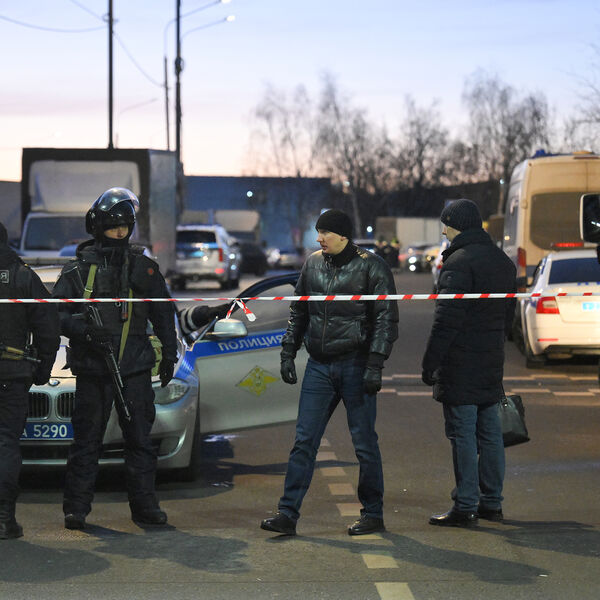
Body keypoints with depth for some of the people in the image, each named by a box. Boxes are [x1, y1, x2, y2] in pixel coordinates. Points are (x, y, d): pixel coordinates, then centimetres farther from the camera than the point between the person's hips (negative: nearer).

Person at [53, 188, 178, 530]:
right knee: (87, 440, 2)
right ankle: (76, 508, 9)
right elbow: (58, 314, 0)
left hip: (135, 369, 2)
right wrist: (84, 330, -18)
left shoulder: (144, 268, 10)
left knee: (140, 439, 4)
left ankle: (145, 506, 12)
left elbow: (163, 313, 18)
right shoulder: (79, 269, 3)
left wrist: (169, 353, 14)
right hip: (91, 370, -2)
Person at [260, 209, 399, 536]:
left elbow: (386, 319, -8)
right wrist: (288, 353, 11)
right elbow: (298, 312, 18)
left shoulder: (371, 266, -6)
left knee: (364, 443, 3)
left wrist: (375, 365, -15)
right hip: (319, 365, 5)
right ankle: (287, 514, 1)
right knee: (304, 441, 1)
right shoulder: (313, 263, 9)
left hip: (355, 366, -5)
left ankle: (373, 514, 15)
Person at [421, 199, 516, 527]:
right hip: (491, 364, 8)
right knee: (489, 433, 12)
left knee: (463, 435, -5)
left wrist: (430, 362, -15)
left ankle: (465, 507, -4)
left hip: (460, 364, -8)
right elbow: (508, 315, 20)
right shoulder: (503, 262, 14)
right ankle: (492, 502, 18)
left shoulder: (459, 263, -15)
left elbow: (446, 319, -18)